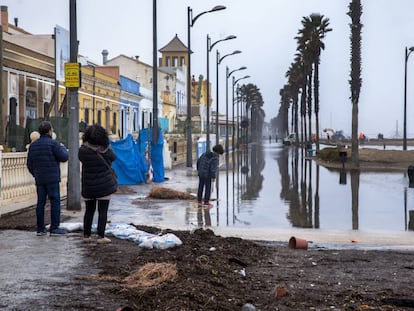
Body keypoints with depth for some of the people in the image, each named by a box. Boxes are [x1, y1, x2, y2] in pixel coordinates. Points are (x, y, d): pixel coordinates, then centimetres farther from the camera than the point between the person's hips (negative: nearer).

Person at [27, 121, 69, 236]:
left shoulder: (33, 145, 11)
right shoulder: (53, 143, -10)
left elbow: (29, 164, 13)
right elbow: (64, 157, -11)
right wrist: (63, 148, 8)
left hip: (39, 179, 6)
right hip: (52, 179, -6)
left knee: (40, 202, 9)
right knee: (55, 201, -1)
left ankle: (40, 228, 11)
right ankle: (54, 228, -2)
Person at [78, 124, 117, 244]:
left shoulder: (83, 150, -8)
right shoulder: (105, 150, -13)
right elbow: (113, 158, 4)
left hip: (88, 186, 3)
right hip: (104, 185, -3)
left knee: (89, 210, 14)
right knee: (103, 211, 2)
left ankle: (86, 235, 17)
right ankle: (101, 236, 0)